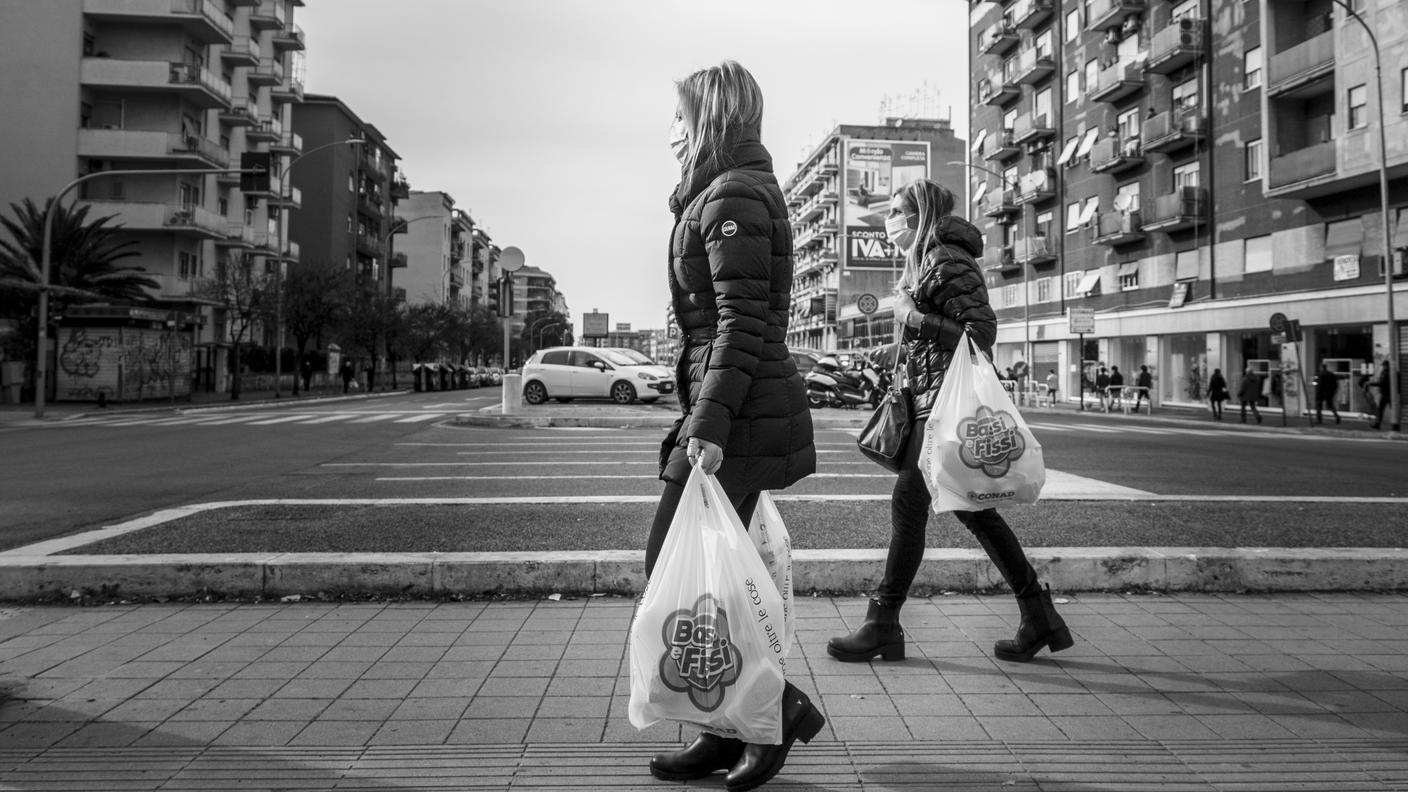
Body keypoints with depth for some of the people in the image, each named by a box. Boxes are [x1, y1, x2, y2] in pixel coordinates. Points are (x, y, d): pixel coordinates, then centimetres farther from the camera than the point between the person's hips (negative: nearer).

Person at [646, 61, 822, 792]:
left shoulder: (732, 197, -11)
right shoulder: (735, 193, 19)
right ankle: (728, 731, 21)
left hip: (736, 409, -10)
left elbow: (742, 322, -20)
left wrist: (710, 422, -25)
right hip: (744, 408, 10)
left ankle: (776, 707, 6)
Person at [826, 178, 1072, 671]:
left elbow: (981, 331, -17)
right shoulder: (923, 262, 18)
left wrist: (913, 317, -18)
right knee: (971, 508, 11)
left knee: (908, 502, -8)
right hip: (931, 397, 10)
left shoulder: (947, 260, -11)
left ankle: (883, 625, 0)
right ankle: (1039, 617, 19)